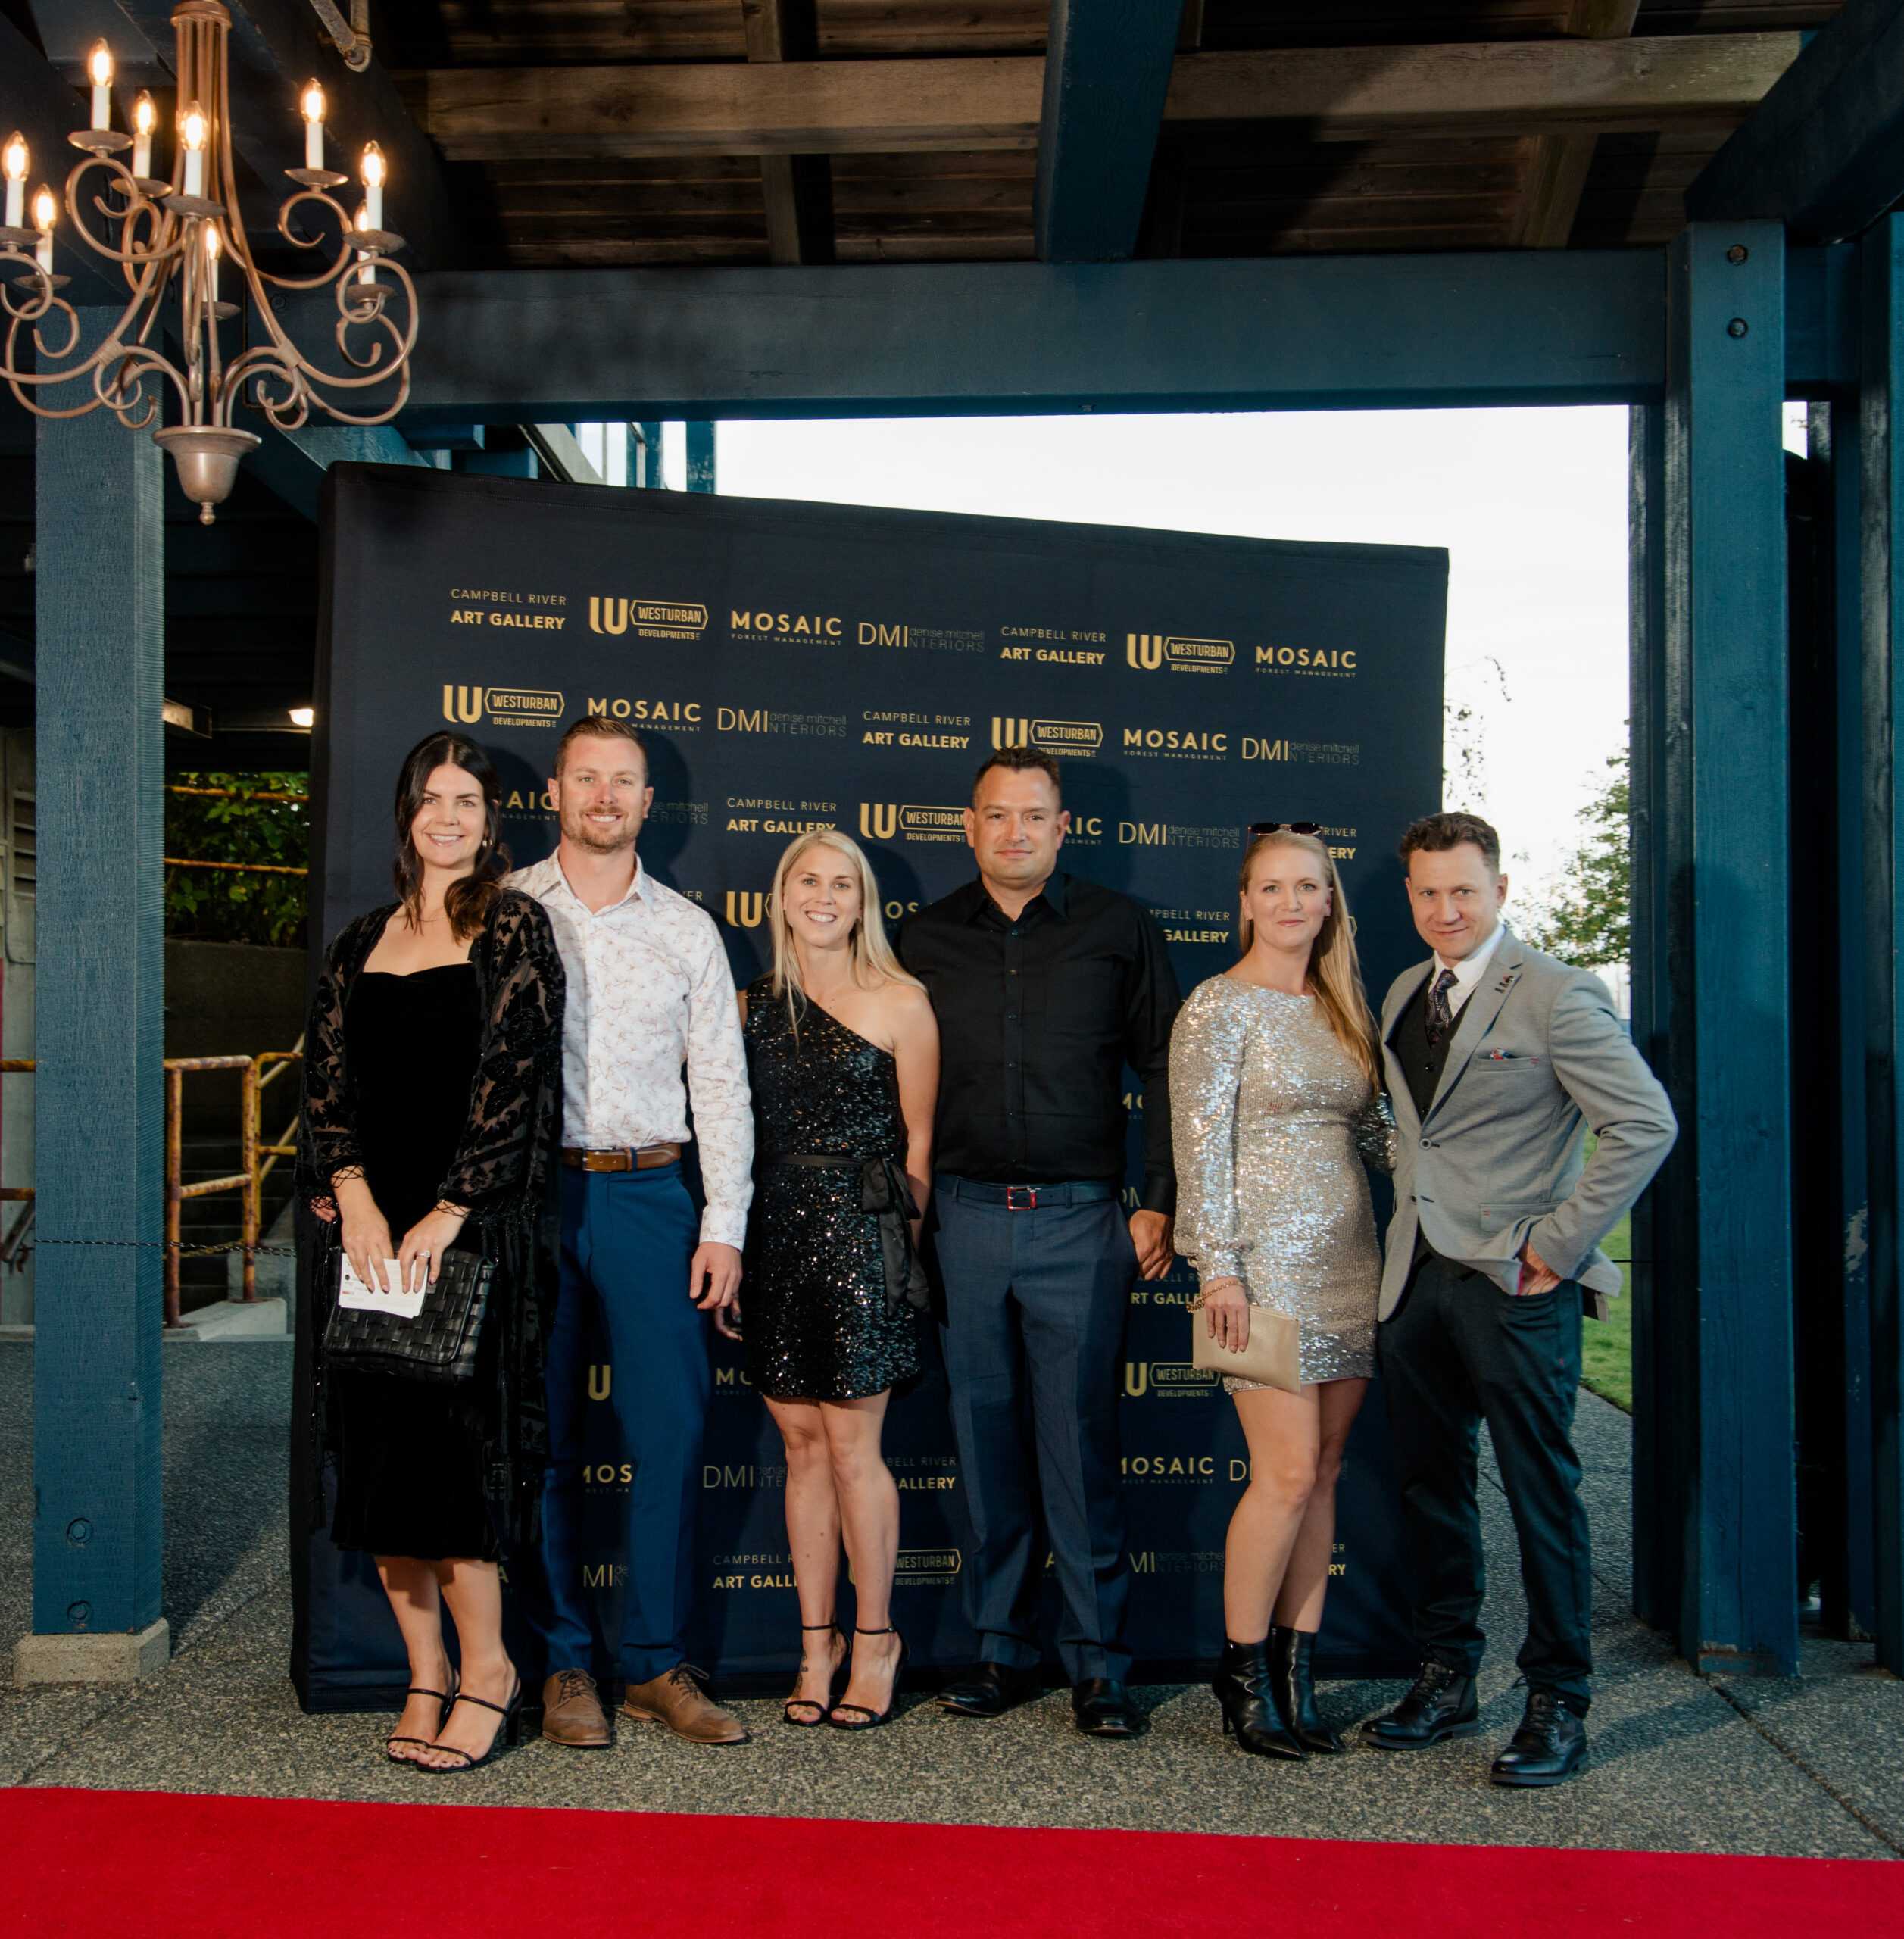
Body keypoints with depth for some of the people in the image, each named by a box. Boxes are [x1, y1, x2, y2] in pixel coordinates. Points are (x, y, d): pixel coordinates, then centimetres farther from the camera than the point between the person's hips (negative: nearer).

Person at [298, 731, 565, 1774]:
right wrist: (353, 1199, -6)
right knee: (378, 1451, 5)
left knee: (449, 1445, -7)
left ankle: (486, 1669, 9)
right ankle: (425, 1673, 17)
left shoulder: (515, 929, 1)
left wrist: (445, 1215, -14)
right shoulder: (361, 942, 15)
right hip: (368, 1223, 5)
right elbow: (327, 1081, 9)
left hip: (475, 1224, -5)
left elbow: (517, 1081, -8)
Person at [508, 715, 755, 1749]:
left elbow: (721, 1084, 9)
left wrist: (725, 1227, 2)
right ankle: (564, 1665, 16)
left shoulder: (687, 928, 10)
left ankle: (659, 1664, 12)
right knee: (544, 1439, 4)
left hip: (650, 1196, 1)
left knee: (672, 1432, -1)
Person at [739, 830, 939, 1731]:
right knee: (802, 1445, 9)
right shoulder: (751, 1005, 9)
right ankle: (816, 1643, 19)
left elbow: (919, 1139, 2)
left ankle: (875, 1638, 15)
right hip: (773, 1240, 4)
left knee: (851, 1446, -1)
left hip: (860, 1236, -3)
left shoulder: (901, 1004, -1)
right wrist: (732, 1237, 6)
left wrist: (897, 1234, 3)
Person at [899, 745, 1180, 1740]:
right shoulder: (927, 937, 9)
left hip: (1081, 1218, -2)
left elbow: (1164, 1072, 5)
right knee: (985, 1435, 8)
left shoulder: (1118, 928, 3)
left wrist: (1159, 1202, -1)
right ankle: (1003, 1645, 20)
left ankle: (1098, 1658, 11)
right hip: (964, 1214, 2)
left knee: (1080, 1440, 0)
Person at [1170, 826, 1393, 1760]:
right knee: (1288, 1472, -8)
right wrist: (1217, 1266, -15)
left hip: (1347, 1261, 6)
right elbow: (1201, 1143, -10)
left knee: (1321, 1473, 7)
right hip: (1266, 1259, -6)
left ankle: (1295, 1673, 17)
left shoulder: (1342, 1009, 14)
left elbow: (1376, 1130, 17)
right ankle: (1242, 1672, 9)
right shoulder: (1219, 1006, -5)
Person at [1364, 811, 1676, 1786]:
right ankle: (1446, 1681, 27)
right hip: (1415, 1276, 7)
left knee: (1542, 1493, 2)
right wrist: (1409, 1199, 10)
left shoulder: (1553, 994, -9)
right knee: (1431, 1486, 13)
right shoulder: (1404, 994, 13)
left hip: (1514, 1281, -7)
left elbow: (1646, 1124, -13)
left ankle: (1559, 1704, 14)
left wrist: (1559, 1241, -14)